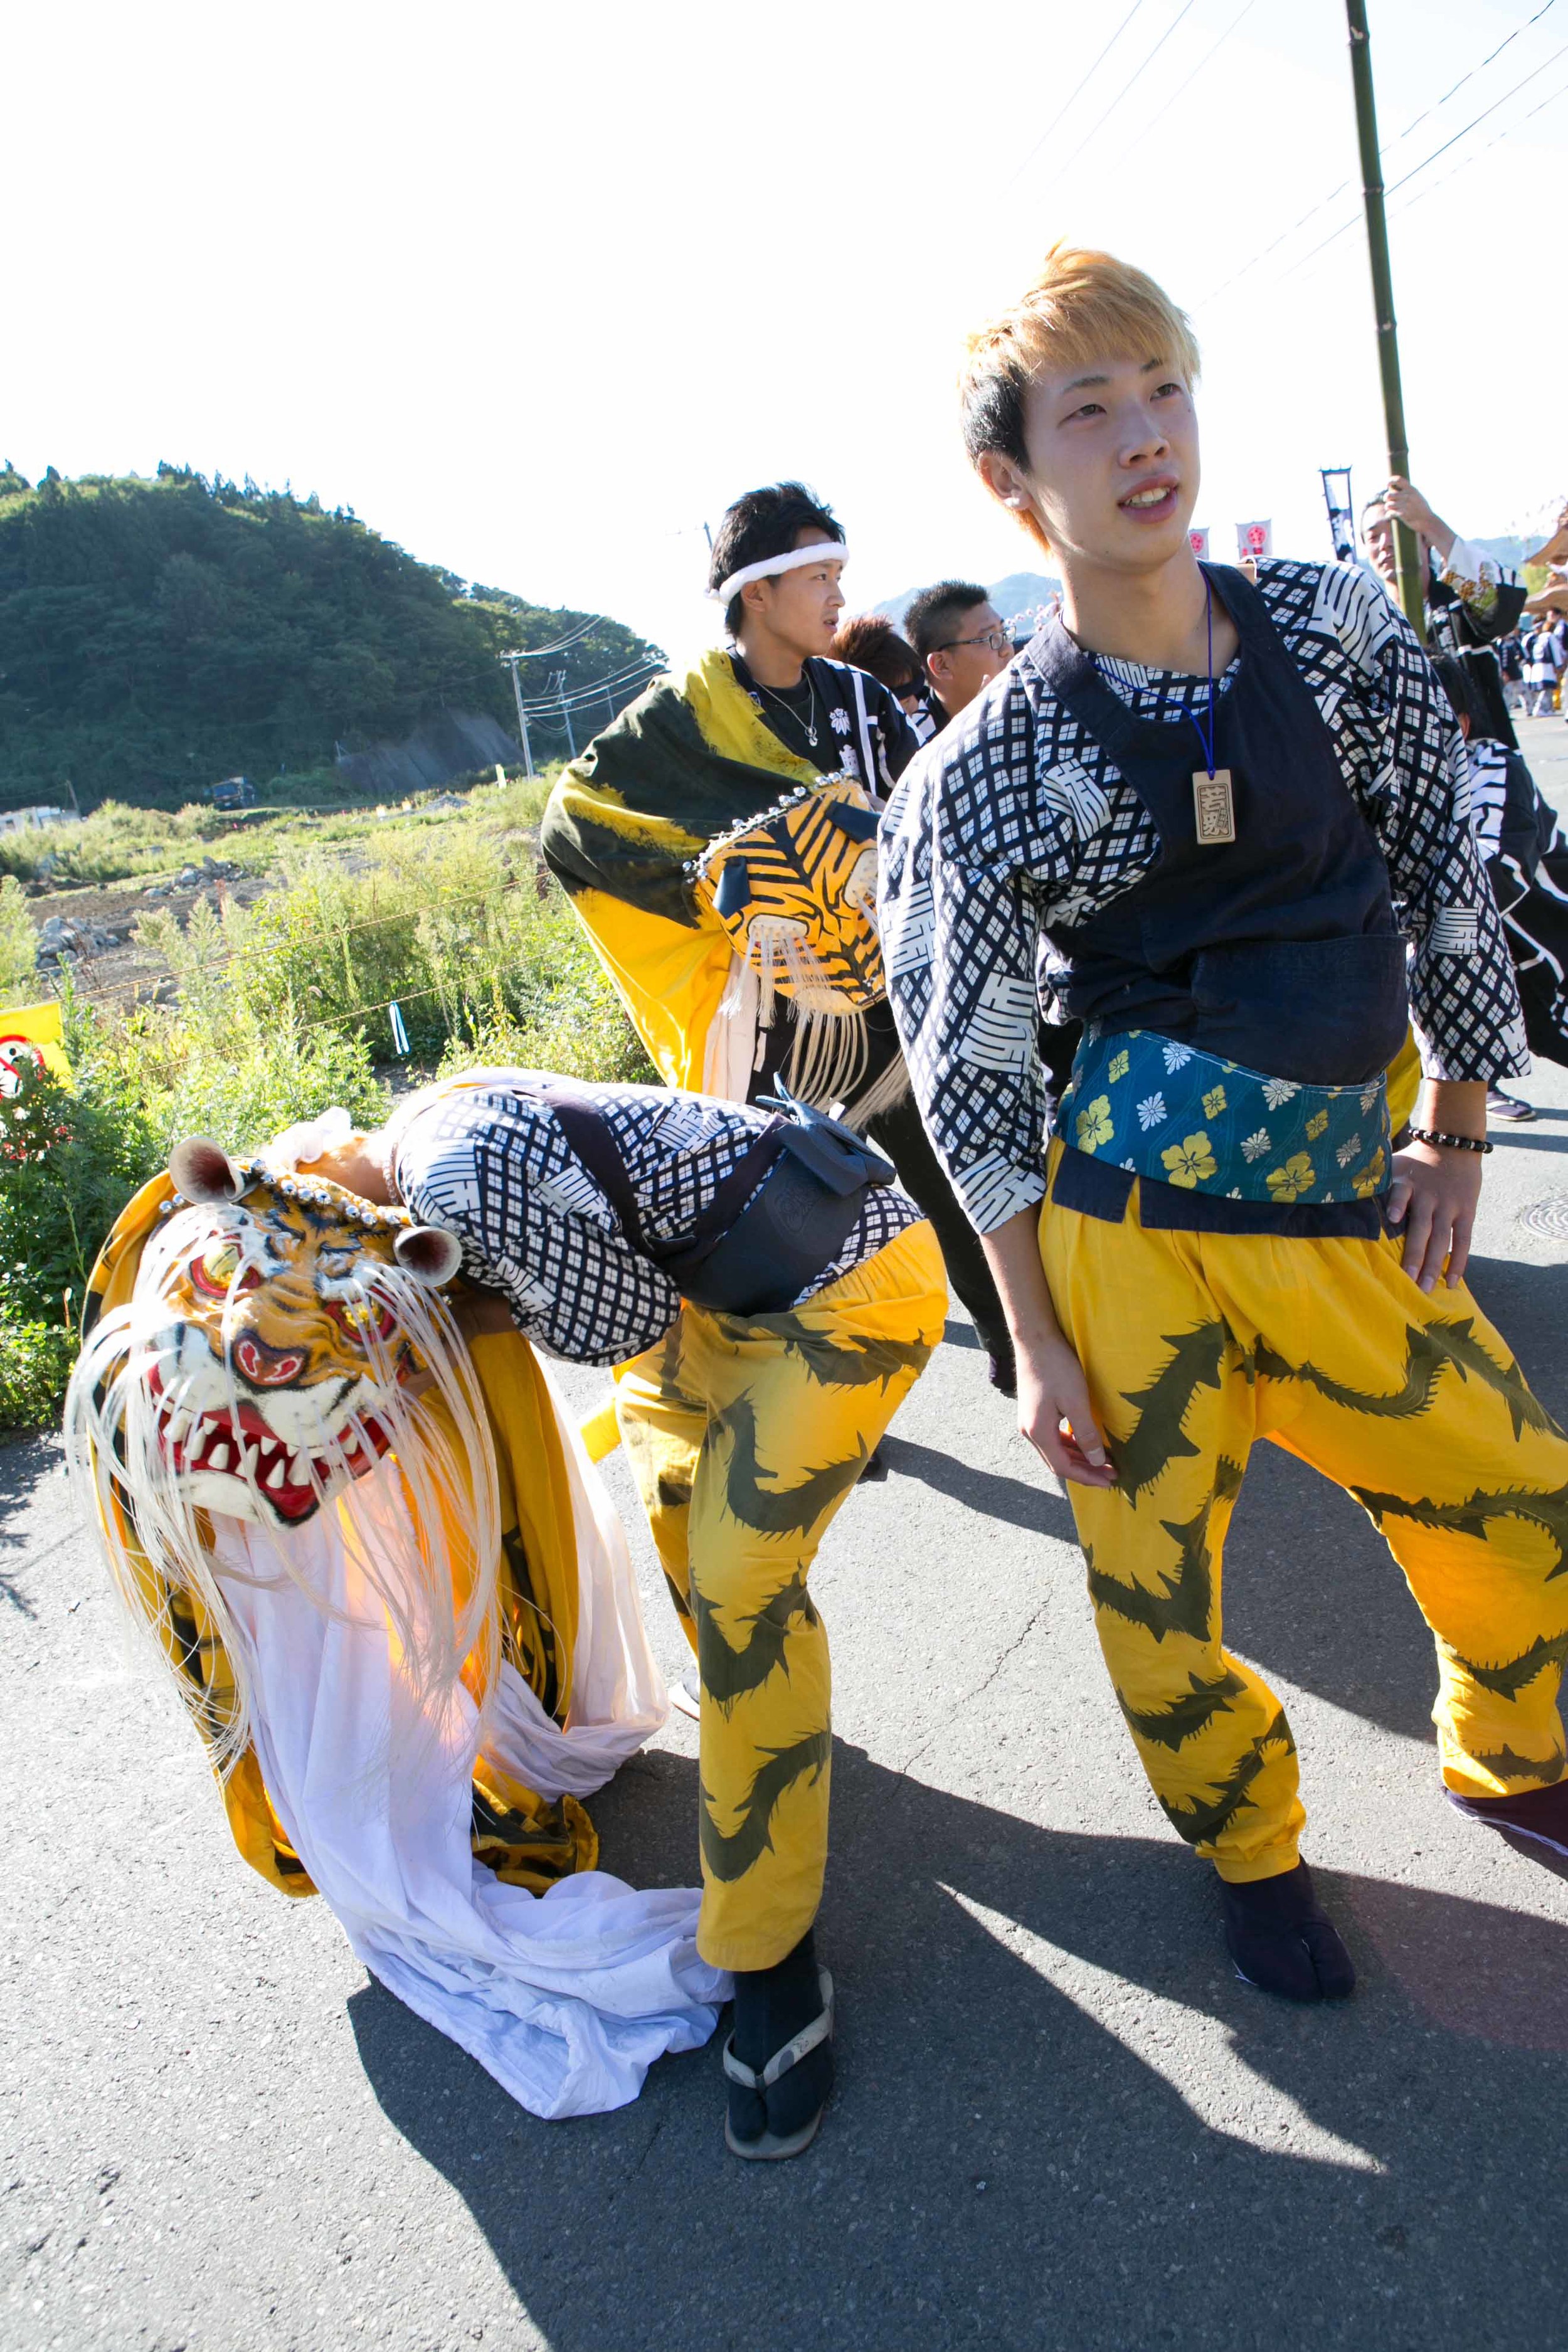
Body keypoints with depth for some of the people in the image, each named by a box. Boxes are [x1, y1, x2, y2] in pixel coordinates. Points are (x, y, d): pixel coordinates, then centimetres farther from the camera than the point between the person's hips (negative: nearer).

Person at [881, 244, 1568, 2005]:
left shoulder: (1335, 625, 2)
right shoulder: (989, 764, -8)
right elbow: (968, 1077, -6)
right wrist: (1037, 1346, -7)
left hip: (1350, 1210, 4)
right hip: (1132, 1232, -3)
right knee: (1154, 1593, 5)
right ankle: (1252, 1847, 37)